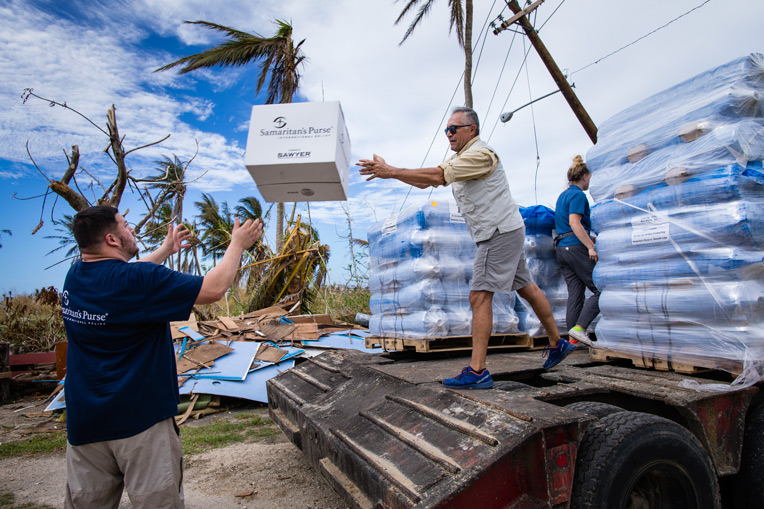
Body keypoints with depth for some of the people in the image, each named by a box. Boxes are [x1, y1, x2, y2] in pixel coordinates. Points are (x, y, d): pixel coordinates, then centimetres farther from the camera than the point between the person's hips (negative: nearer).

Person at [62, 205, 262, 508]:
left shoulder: (74, 277, 2)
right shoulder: (141, 279, -21)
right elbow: (214, 289, -20)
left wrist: (165, 251, 30)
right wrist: (238, 244, -7)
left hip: (83, 420, 7)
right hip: (139, 419, -7)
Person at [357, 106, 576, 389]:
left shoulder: (481, 154, -14)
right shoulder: (459, 158, 17)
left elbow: (438, 176, -25)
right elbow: (426, 183, 11)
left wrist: (392, 172, -23)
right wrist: (389, 171, 0)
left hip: (501, 232, -10)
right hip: (502, 233, 10)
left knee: (479, 297, -14)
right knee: (526, 289, 16)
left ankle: (477, 371, -12)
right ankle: (557, 344, 30)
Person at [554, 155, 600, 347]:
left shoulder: (563, 195, 21)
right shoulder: (578, 195, -8)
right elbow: (574, 223, -19)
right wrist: (590, 246, -22)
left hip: (561, 248, 9)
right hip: (576, 247, -9)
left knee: (575, 292, 9)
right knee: (600, 289, -3)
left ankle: (573, 338, 9)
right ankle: (579, 327, -12)